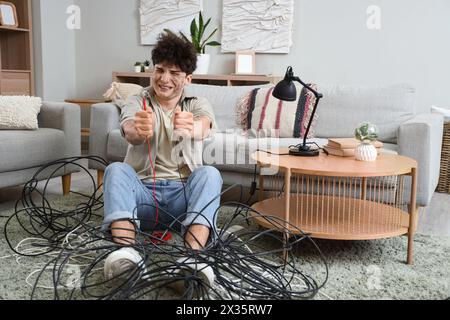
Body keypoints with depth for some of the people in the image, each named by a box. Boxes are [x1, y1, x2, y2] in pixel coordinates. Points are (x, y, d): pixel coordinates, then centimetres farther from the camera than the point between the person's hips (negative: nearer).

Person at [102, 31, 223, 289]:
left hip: (183, 195, 0)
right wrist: (138, 131, -48)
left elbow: (204, 128, -20)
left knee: (209, 174, -28)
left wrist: (190, 128, -47)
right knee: (116, 170, -27)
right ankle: (127, 251, -44)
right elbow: (128, 131, -21)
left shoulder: (198, 105, 6)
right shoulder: (136, 103, 4)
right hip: (142, 193, 0)